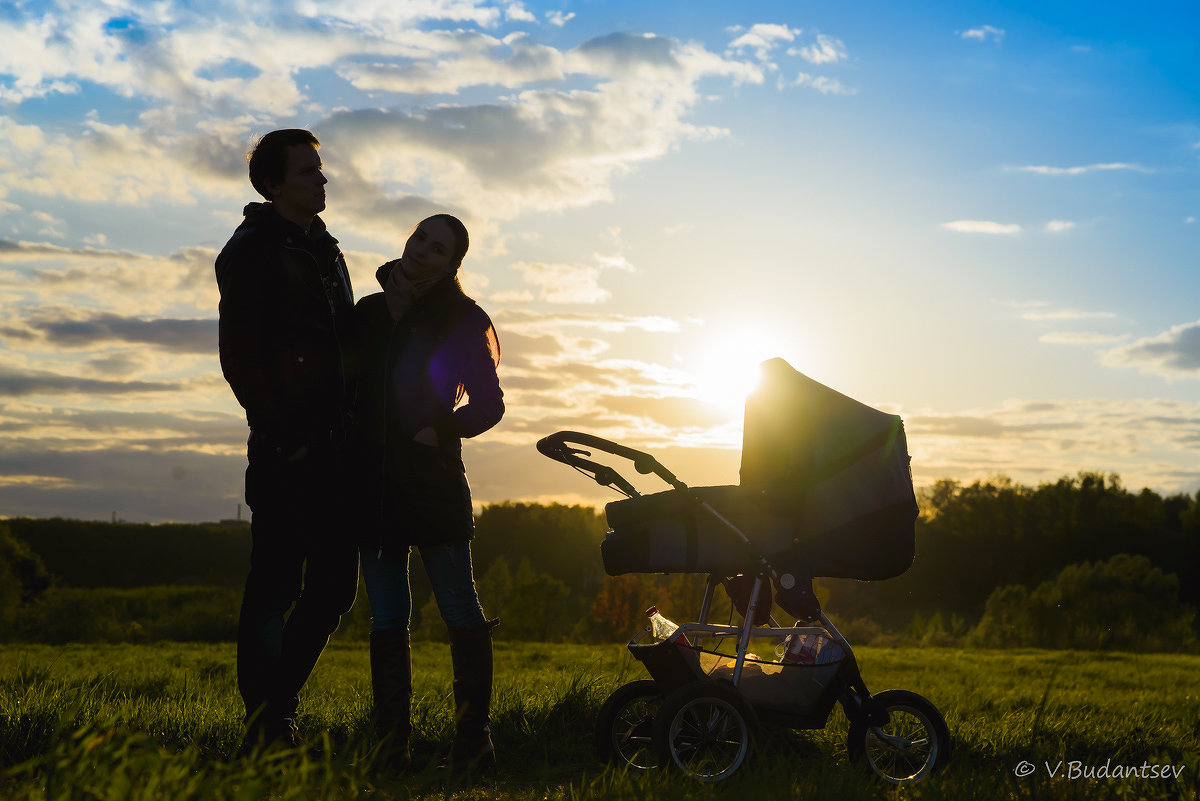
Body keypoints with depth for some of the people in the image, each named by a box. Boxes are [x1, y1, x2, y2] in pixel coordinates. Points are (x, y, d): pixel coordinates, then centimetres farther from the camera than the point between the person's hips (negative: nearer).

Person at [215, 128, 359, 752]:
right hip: (285, 443, -8)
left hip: (331, 440, 8)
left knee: (336, 581, 8)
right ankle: (265, 729, 0)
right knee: (276, 583, -6)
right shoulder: (252, 250, -4)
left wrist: (350, 425, 12)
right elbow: (239, 356, -12)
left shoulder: (324, 250, 21)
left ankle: (277, 706, 19)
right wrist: (284, 434, -16)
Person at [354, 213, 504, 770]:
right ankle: (391, 743, 6)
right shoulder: (370, 311, 14)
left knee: (459, 608, -5)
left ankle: (474, 739, -2)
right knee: (386, 617, 3)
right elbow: (348, 390, 18)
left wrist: (438, 432, -10)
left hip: (432, 479, -4)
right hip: (376, 483, 4)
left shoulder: (460, 321, 2)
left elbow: (487, 405, 3)